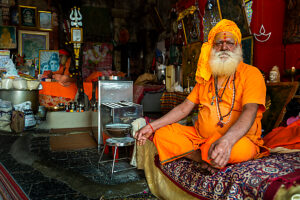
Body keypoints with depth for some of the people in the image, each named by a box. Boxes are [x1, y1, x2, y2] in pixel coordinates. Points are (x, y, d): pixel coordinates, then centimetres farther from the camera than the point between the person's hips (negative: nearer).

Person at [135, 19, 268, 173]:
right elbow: (185, 107, 12)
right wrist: (152, 126, 1)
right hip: (201, 137, 5)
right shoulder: (206, 76, 16)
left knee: (240, 148, -39)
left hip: (238, 138, -5)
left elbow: (250, 112, -20)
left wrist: (227, 140, -41)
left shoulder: (251, 74, -3)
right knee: (162, 133, -12)